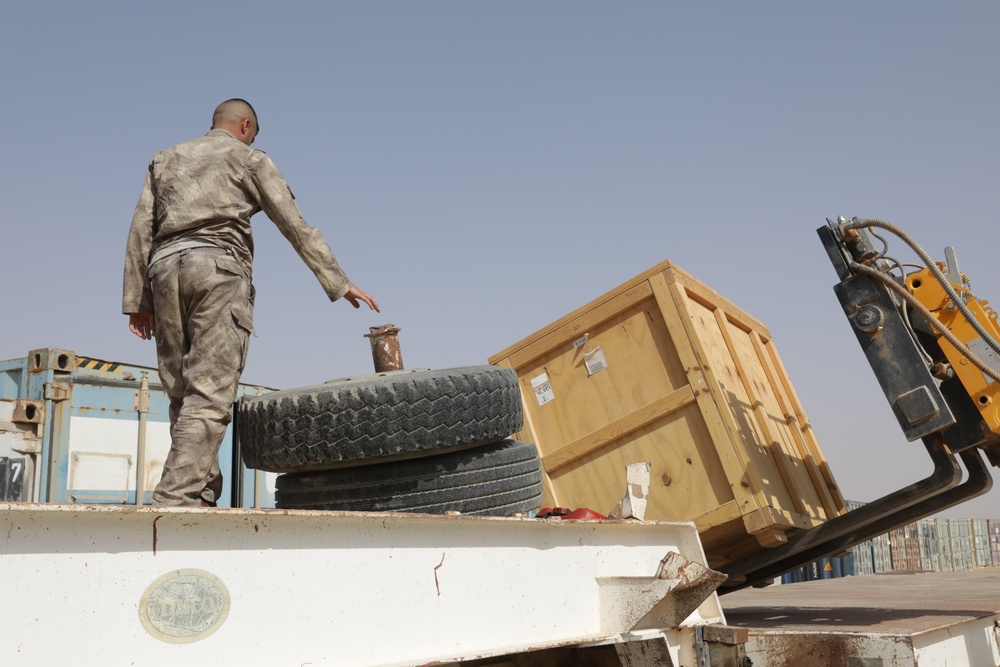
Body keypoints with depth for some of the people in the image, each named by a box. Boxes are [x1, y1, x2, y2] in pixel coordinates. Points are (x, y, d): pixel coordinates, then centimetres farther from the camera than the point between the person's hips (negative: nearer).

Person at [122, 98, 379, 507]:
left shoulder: (165, 159, 27)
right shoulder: (249, 158, 15)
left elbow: (141, 230, 16)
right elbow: (296, 227, 9)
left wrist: (137, 300, 13)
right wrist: (340, 284, 9)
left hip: (165, 267, 5)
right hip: (218, 265, -5)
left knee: (183, 394, 7)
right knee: (210, 394, -12)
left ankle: (201, 495, 1)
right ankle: (176, 498, -22)